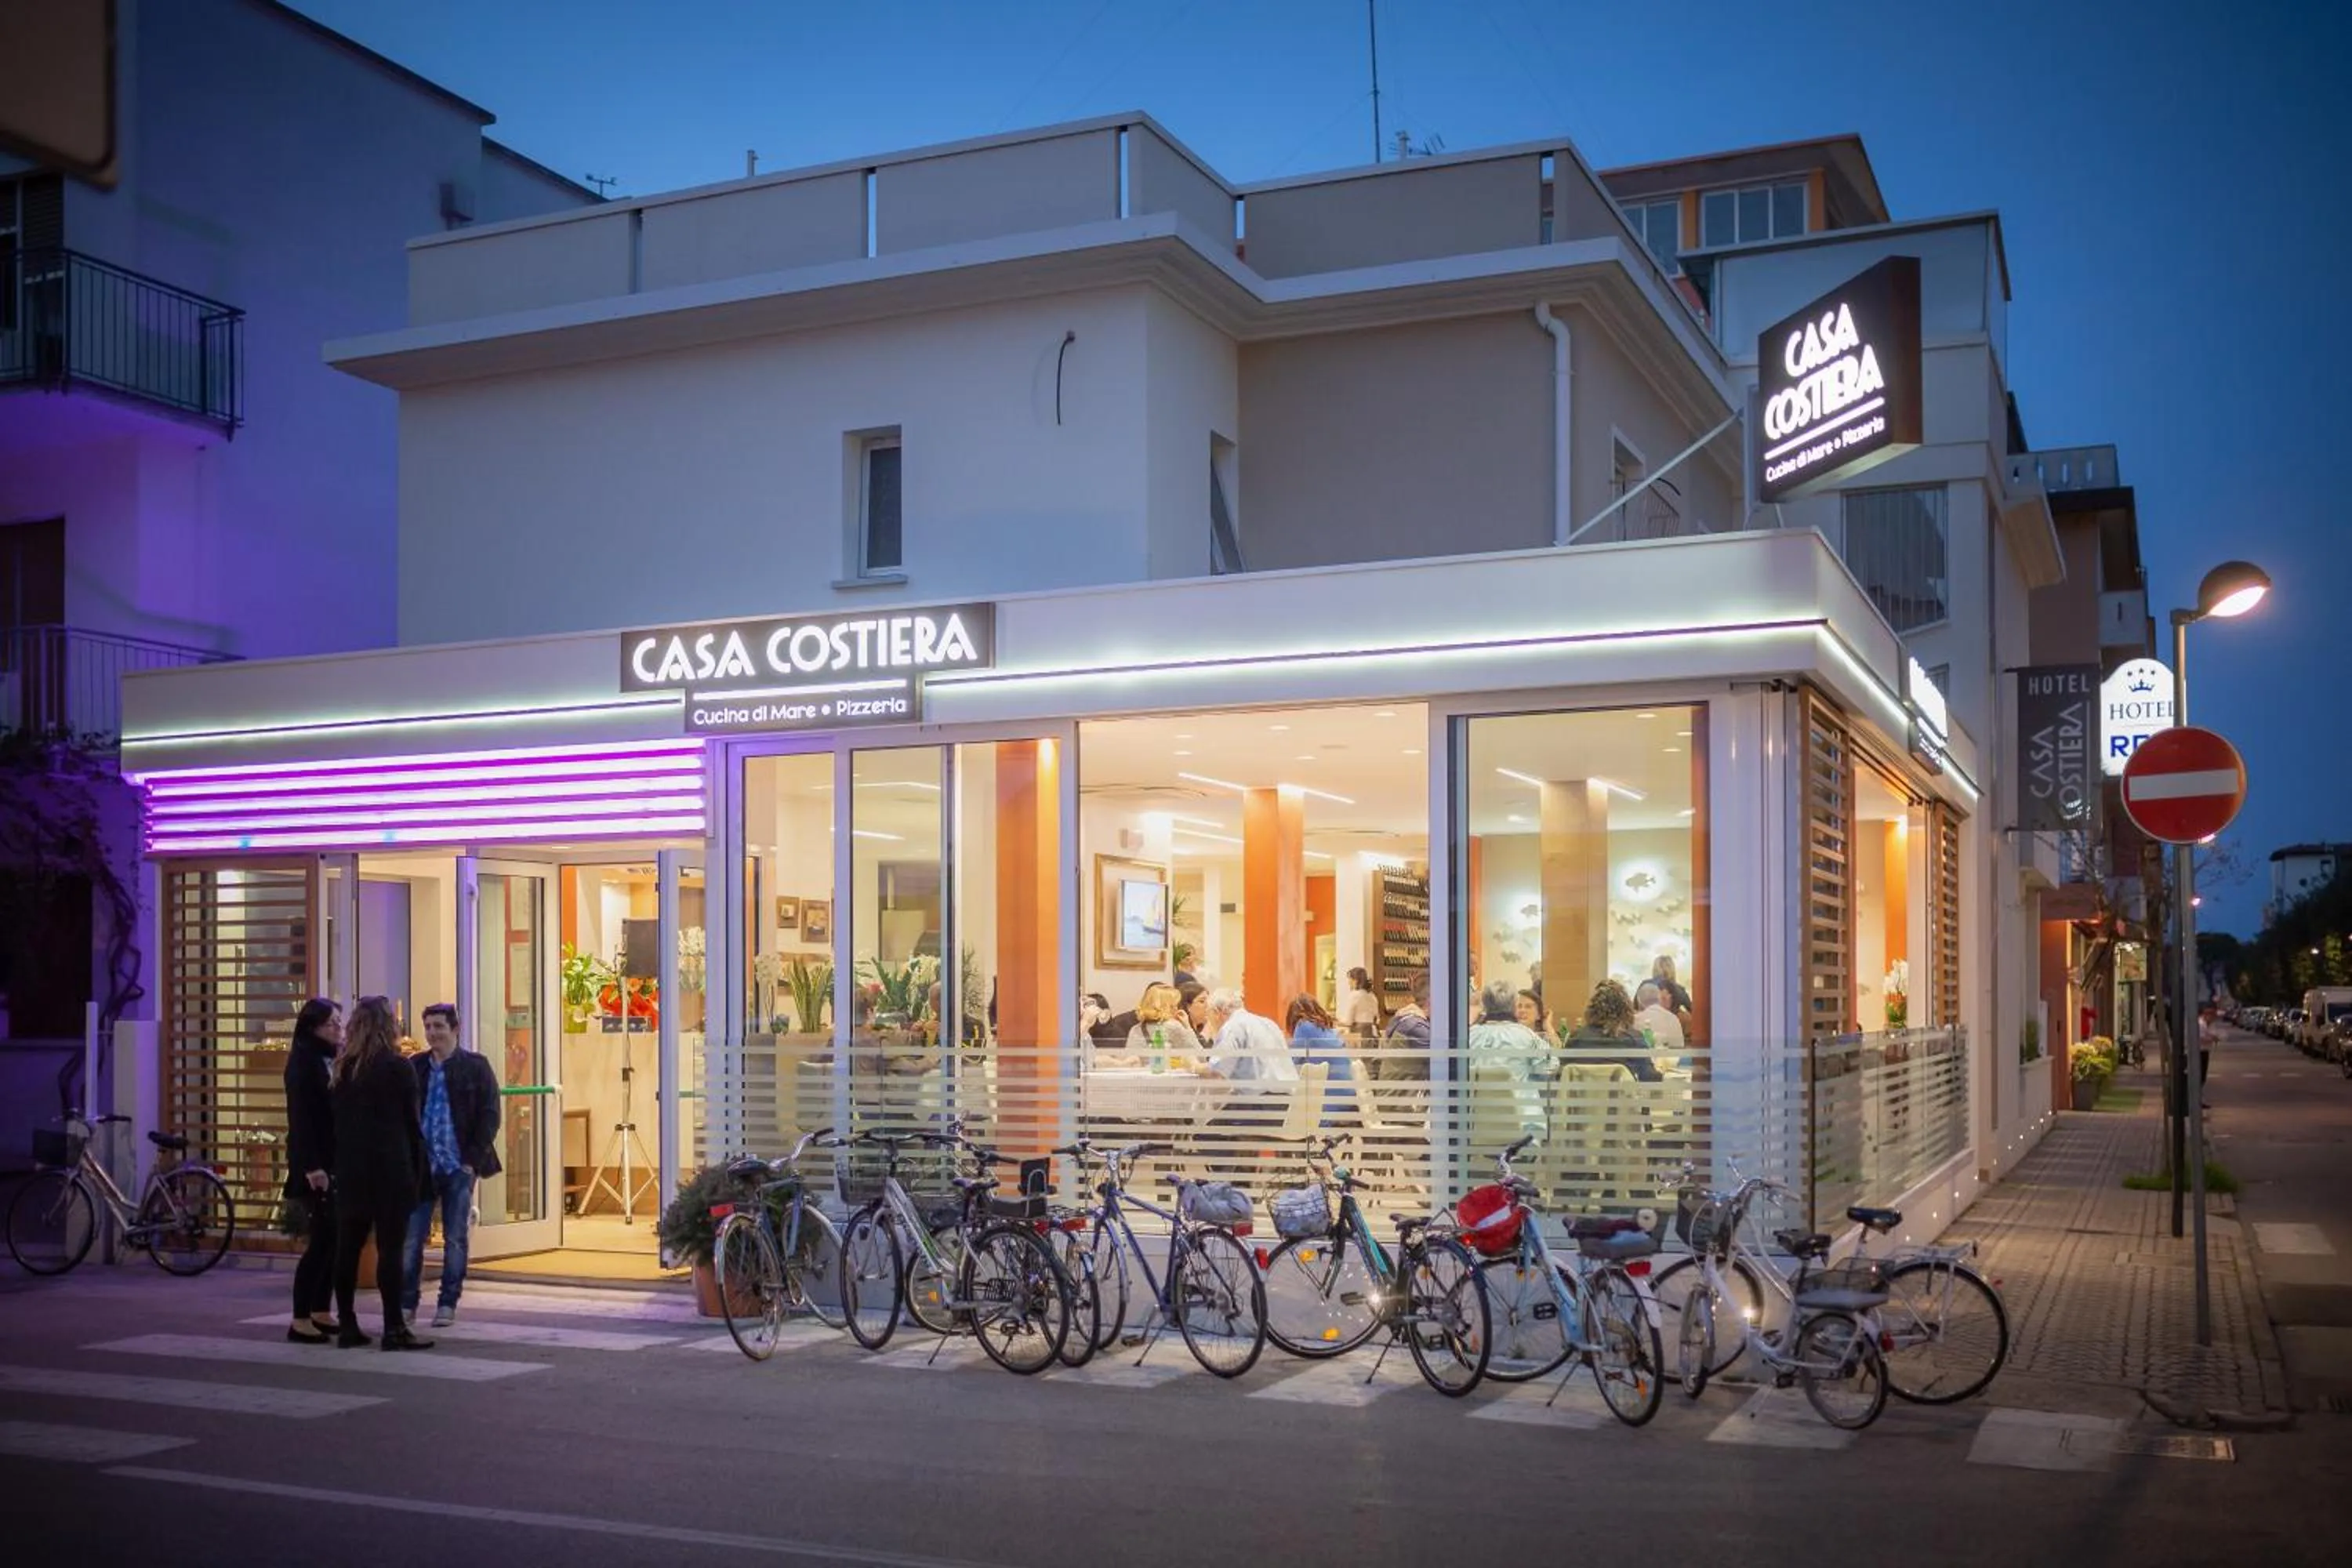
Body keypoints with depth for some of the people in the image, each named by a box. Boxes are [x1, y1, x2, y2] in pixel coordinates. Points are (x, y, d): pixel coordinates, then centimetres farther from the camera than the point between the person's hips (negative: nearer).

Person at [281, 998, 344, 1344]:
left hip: (337, 1163, 7)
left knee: (333, 1240, 8)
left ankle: (321, 1313, 15)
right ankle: (301, 1320, -3)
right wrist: (312, 1166, -20)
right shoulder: (303, 1060, -8)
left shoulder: (334, 1060, 14)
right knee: (320, 1241, -7)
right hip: (316, 1165, -7)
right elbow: (300, 1116, -15)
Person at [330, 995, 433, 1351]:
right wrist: (419, 1171, 1)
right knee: (390, 1248, -4)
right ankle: (394, 1328, -4)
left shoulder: (343, 1068, 7)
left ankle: (346, 1325, 13)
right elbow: (412, 1124, -5)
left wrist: (341, 1165, 10)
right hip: (390, 1169, -5)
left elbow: (337, 1120, 8)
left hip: (350, 1170, 6)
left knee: (348, 1247, 9)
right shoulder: (397, 1068, -7)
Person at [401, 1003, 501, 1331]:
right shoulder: (414, 1067, 6)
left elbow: (489, 1115, -2)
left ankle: (448, 1304, 13)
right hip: (421, 1165, 2)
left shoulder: (475, 1067, 0)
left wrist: (474, 1160, -8)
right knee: (411, 1237, 0)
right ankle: (407, 1303, 9)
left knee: (456, 1239, 4)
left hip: (459, 1166, -2)